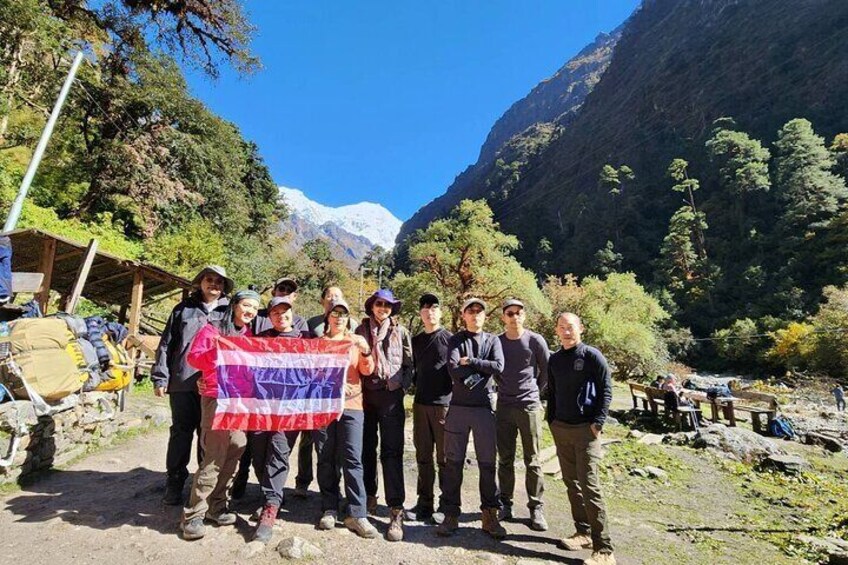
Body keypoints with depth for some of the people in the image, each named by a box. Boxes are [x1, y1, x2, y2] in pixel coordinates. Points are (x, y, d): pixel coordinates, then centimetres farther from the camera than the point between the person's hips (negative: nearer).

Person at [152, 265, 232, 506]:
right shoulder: (183, 309, 10)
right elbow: (166, 344, 8)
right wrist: (160, 377, 1)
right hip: (183, 381, 0)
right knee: (181, 432, 8)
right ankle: (174, 483, 23)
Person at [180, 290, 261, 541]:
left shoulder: (248, 334, 14)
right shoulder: (212, 329, -2)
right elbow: (193, 358, -6)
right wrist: (212, 351, -24)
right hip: (216, 397, -6)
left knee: (236, 450, 6)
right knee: (215, 456, -7)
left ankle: (216, 505, 21)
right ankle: (192, 515, 7)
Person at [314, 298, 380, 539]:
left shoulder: (357, 340, 9)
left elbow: (367, 371, 1)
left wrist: (366, 352, -16)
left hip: (351, 404, -1)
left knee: (352, 460, -4)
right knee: (326, 459, 8)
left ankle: (356, 514, 1)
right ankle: (329, 509, 21)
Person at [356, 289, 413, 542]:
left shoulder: (400, 332, 5)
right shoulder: (361, 330, 8)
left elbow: (409, 364, 6)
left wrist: (402, 386, -3)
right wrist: (357, 386, 2)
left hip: (391, 396, -2)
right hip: (366, 395, 2)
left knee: (391, 452, -4)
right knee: (366, 449, 11)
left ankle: (396, 510, -1)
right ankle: (369, 497, 28)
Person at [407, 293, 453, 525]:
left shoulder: (449, 339, -3)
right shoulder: (416, 341, 12)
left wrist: (452, 394, -7)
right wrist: (417, 384, 8)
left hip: (443, 404, -5)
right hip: (420, 404, 5)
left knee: (444, 458, 4)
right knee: (423, 456, 11)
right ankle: (424, 503, 23)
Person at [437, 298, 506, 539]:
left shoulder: (493, 340, 8)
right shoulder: (455, 340, 4)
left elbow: (498, 366, -10)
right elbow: (453, 370, -12)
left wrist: (469, 361, -10)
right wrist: (480, 374, -12)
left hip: (485, 408, 1)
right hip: (458, 408, 0)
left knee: (487, 464, 8)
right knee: (453, 463, 7)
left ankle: (490, 515, 22)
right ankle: (450, 515, 19)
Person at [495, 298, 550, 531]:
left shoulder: (535, 340, -5)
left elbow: (547, 371, 5)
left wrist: (533, 391, 9)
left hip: (530, 407, -2)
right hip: (504, 407, 2)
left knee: (532, 461, 6)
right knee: (505, 460, 11)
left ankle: (535, 507, 19)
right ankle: (505, 504, 24)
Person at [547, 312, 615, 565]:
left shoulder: (592, 356, -7)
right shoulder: (554, 359, 9)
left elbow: (606, 391, -6)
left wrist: (598, 422, -12)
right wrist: (551, 421, 12)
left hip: (585, 429, -6)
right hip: (560, 429, 6)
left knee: (589, 486, -7)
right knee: (571, 483, 12)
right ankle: (583, 532, 26)